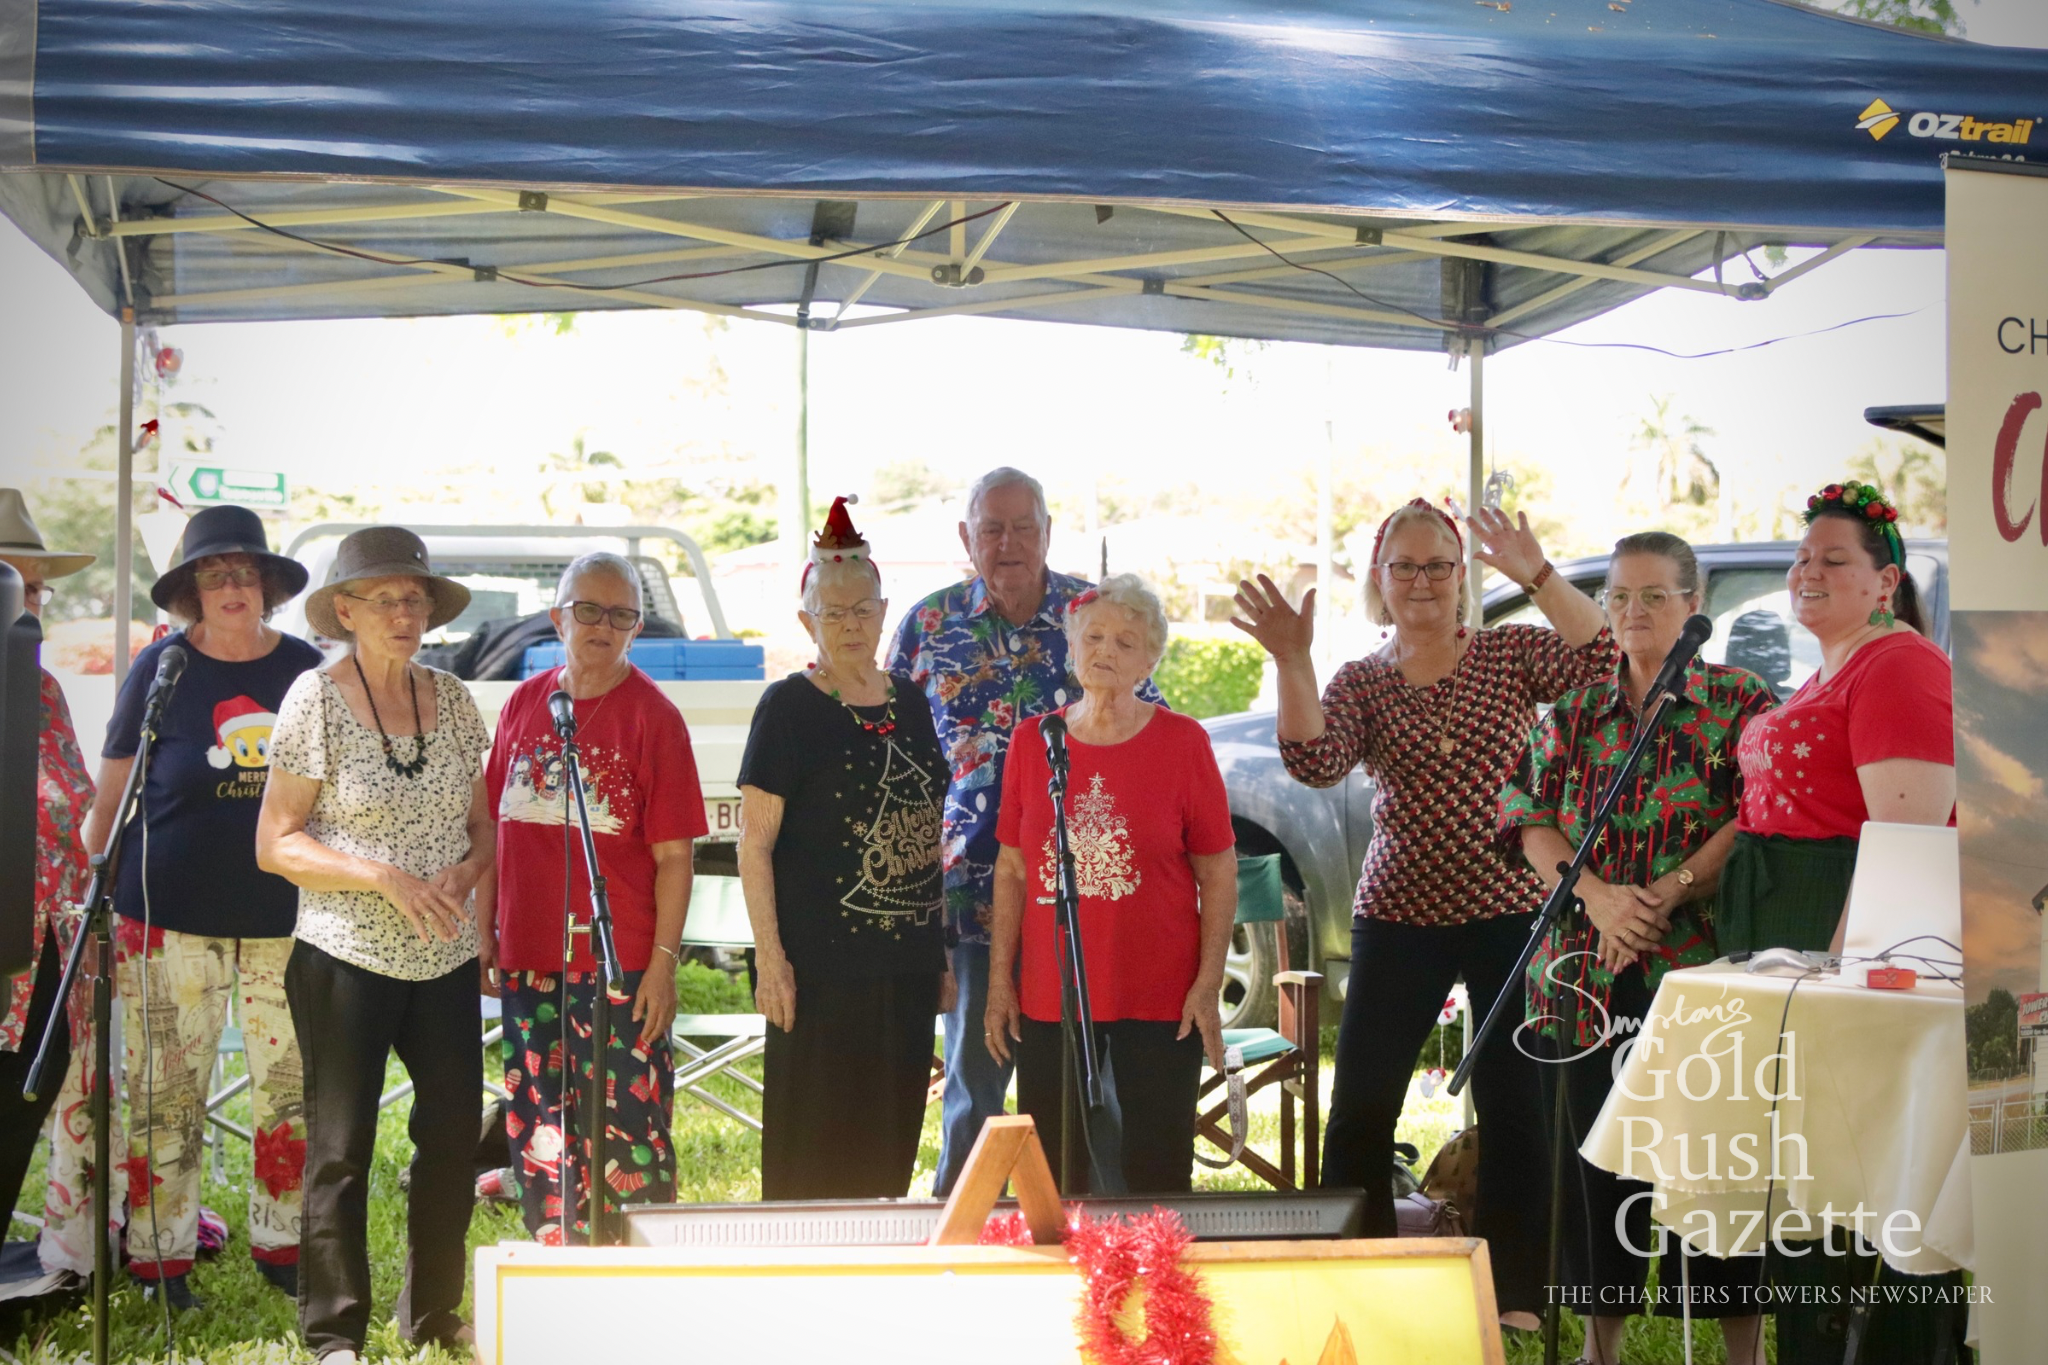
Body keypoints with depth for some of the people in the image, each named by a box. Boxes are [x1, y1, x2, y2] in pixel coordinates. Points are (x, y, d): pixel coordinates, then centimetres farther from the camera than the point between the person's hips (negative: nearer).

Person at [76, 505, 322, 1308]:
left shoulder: (306, 670, 4)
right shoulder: (162, 668, -2)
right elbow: (111, 795, 2)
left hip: (285, 917, 2)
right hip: (173, 916, -2)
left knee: (293, 1088, 8)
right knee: (167, 1091, 3)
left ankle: (280, 1243, 22)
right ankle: (160, 1255, 16)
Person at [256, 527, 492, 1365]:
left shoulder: (452, 701, 7)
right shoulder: (316, 700, -7)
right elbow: (274, 844, -8)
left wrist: (465, 871, -8)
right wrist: (385, 878, -18)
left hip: (446, 959, 5)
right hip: (347, 959, -4)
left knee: (454, 1132, 9)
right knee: (340, 1148, 2)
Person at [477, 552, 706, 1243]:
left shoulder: (652, 715, -4)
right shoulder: (523, 704, 9)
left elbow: (674, 855, -6)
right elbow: (495, 831, 14)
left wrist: (664, 960, -11)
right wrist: (484, 934, 11)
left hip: (620, 967, -5)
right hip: (527, 959, 5)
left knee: (626, 1132, -3)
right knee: (538, 1137, 12)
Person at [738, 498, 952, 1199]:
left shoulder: (908, 701, 12)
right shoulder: (789, 706, -5)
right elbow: (754, 840, -8)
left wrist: (943, 952, 16)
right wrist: (770, 957, -14)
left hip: (906, 963, 6)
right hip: (820, 965, -6)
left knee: (888, 1153, 10)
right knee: (813, 1154, -2)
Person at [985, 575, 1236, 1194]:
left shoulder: (1182, 741, -2)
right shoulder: (1033, 741, 5)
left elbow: (1218, 872, -1)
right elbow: (1012, 870, 9)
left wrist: (1209, 982, -8)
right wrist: (999, 979, 4)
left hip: (1159, 997, -2)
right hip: (1048, 997, 2)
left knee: (1157, 1176, 4)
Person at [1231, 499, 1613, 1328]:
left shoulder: (1510, 654, 3)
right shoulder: (1360, 682, 4)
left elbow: (1598, 658, -15)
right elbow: (1316, 765, -14)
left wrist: (1535, 575, -26)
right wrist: (1292, 663, -25)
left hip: (1509, 913, -1)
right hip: (1400, 916, 1)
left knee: (1513, 1107, 2)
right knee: (1359, 1106, 0)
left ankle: (1514, 1292, 15)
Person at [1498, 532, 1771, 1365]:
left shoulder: (1740, 701, 3)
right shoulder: (1573, 712, 13)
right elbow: (1530, 819, 4)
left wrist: (1668, 891, -17)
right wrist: (1599, 896, -13)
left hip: (1703, 969, -3)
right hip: (1586, 970, 3)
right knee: (1594, 1160, 8)